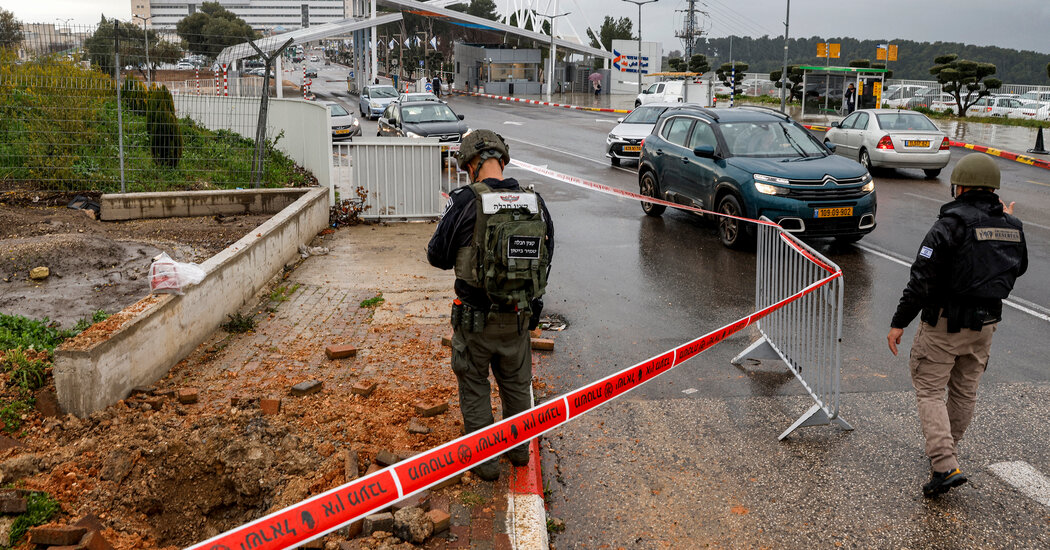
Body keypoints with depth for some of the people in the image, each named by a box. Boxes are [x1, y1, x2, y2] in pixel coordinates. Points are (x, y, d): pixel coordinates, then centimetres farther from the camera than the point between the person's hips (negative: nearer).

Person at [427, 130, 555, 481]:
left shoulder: (465, 202, -17)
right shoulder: (535, 203, -5)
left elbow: (436, 256, -8)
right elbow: (547, 254, 7)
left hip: (475, 317, -4)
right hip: (519, 318, 4)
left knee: (474, 385, 16)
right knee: (516, 382, 23)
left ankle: (484, 458, 25)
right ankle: (519, 448, 40)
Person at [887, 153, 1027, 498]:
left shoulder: (951, 224, -17)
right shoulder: (1013, 227, 4)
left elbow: (922, 278, -20)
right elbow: (1018, 268, 21)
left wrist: (899, 323, -16)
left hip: (945, 323, -6)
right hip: (985, 324, 7)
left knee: (930, 391, 1)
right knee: (965, 391, 19)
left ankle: (944, 467, -10)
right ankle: (946, 450, 37)